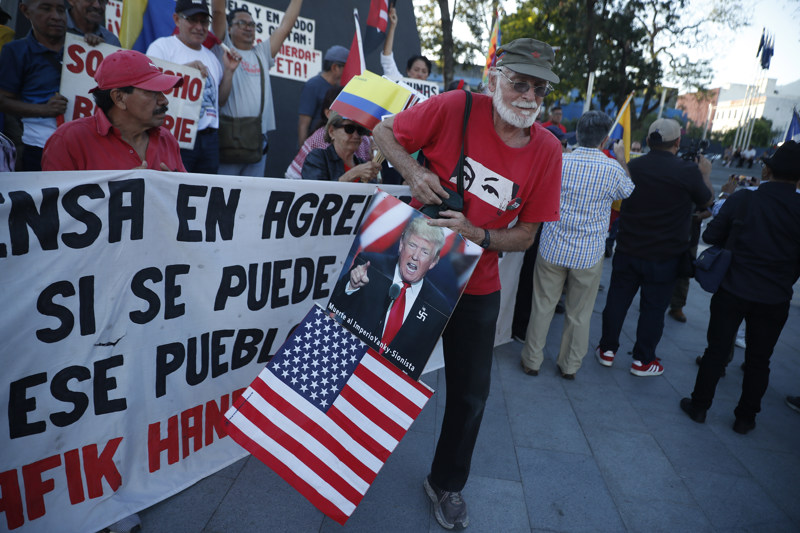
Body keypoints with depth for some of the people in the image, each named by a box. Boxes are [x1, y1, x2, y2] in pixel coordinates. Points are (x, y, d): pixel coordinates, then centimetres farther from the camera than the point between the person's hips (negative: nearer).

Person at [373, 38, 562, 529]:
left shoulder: (547, 150, -7)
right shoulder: (456, 108, -15)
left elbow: (526, 235, -3)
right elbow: (384, 131, -3)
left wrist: (477, 236, -23)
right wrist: (413, 171, -22)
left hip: (477, 287, 2)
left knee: (470, 393, 12)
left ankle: (447, 484, 40)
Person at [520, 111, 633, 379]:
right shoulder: (613, 169, -10)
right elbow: (629, 192, 12)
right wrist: (622, 160, 23)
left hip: (553, 249, 1)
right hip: (589, 254, 0)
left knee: (543, 307, 12)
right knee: (579, 314, 14)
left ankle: (532, 361, 22)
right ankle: (569, 366, 27)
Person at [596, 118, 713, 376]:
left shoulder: (632, 166, -5)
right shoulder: (688, 171, -14)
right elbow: (706, 200, 4)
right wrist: (706, 174, 23)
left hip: (627, 251, 2)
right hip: (664, 257, -2)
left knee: (617, 300, 13)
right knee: (653, 308, 9)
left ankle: (607, 350, 23)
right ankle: (643, 360, 20)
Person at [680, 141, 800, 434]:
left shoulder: (742, 199, -11)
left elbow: (711, 236, -4)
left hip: (732, 291, -1)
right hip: (775, 300, 1)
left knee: (716, 350, 12)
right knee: (758, 360, 15)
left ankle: (699, 406, 23)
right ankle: (745, 418, 27)